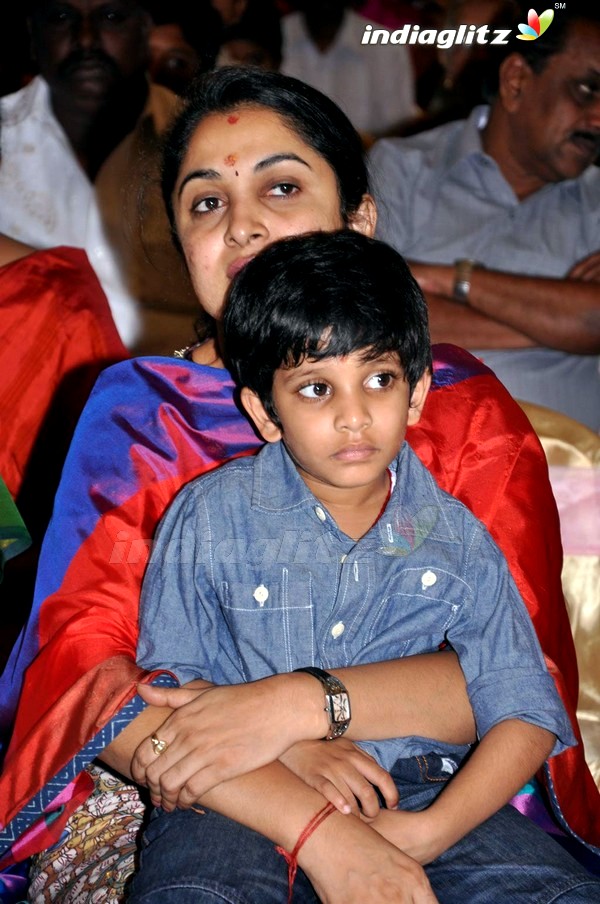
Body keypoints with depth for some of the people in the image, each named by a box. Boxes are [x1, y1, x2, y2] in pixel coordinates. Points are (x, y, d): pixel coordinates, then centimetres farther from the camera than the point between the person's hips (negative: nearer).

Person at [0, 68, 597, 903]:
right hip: (172, 799, -2)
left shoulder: (466, 407, 4)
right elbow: (79, 657, -10)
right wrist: (310, 824, -25)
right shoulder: (136, 410, 3)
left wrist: (302, 703, -23)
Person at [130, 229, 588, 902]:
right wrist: (290, 744, -15)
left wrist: (429, 830, -16)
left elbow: (525, 712, 1)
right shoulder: (211, 516, 2)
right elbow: (166, 679, 3)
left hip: (419, 794, 2)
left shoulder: (456, 541, 5)